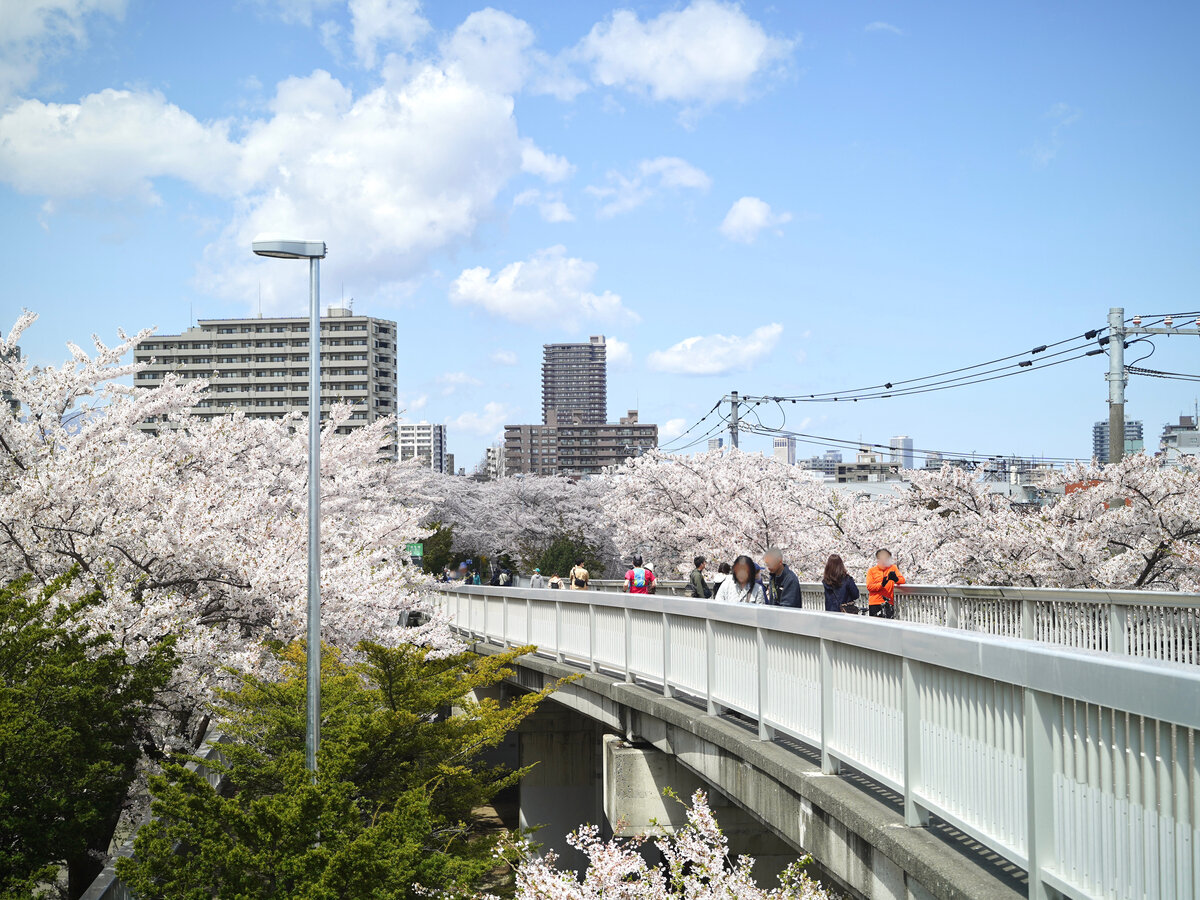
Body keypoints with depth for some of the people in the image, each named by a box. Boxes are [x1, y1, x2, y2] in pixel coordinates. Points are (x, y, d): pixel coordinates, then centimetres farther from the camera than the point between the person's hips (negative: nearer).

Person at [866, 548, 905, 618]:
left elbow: (902, 580, -1)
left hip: (888, 603, 0)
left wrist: (896, 579, -24)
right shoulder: (872, 570, 8)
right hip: (874, 603, 0)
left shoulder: (893, 568, 11)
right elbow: (869, 586, -2)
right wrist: (881, 584, -18)